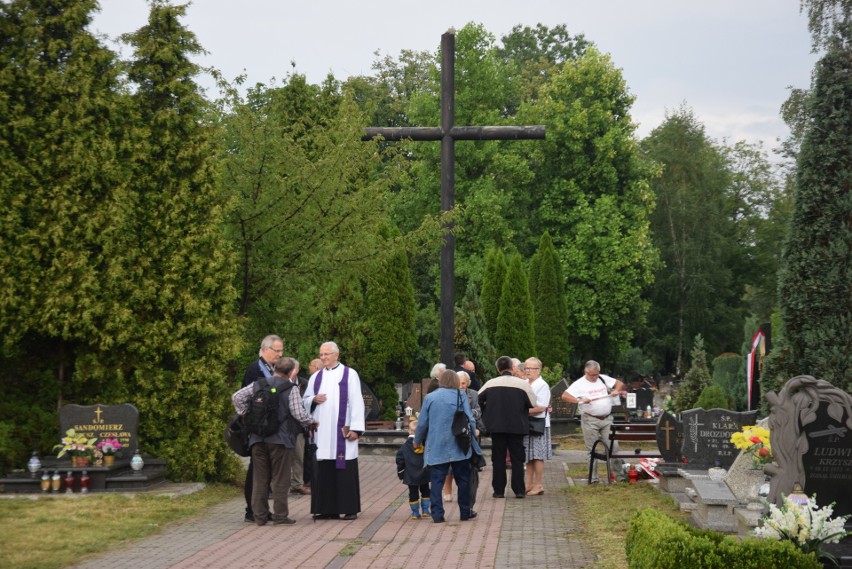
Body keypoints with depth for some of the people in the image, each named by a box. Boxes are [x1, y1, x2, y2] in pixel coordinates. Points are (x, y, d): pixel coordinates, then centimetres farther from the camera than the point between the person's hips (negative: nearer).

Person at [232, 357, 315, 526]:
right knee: (280, 479, 4)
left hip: (258, 439, 4)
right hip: (281, 439, -4)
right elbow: (298, 413, -10)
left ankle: (260, 515, 12)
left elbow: (237, 397, 4)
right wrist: (311, 422, 8)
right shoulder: (291, 389, -6)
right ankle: (280, 515, 4)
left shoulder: (258, 384, 7)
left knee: (260, 479, 10)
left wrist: (245, 414, 13)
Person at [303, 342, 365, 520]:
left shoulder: (349, 374, 2)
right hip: (321, 432, 4)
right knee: (323, 471, 2)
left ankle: (349, 508, 2)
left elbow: (356, 402, -3)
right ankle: (327, 509, 8)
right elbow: (305, 400, 18)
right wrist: (313, 400, -5)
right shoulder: (316, 377, 15)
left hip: (343, 431, -4)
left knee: (345, 470, -4)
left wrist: (356, 428, -11)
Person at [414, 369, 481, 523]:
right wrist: (472, 436, 12)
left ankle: (437, 514, 0)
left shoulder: (429, 398, 1)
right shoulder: (460, 397, -4)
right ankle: (465, 512, 17)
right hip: (458, 447, -1)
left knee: (437, 481, 4)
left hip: (436, 448, 1)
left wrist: (417, 441, 20)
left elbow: (422, 424, 5)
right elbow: (470, 421, -6)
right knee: (463, 480, 11)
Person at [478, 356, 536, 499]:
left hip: (496, 426, 1)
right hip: (517, 426, -1)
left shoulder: (490, 383, -2)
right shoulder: (522, 384, -7)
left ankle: (498, 490, 8)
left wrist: (486, 414, 15)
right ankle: (519, 490, 5)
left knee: (498, 458, 8)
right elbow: (533, 404, -3)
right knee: (517, 459, 7)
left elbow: (477, 400, 4)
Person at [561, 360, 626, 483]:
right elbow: (564, 396, -10)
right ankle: (594, 477, 8)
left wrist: (616, 391, -4)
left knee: (613, 446, -3)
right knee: (592, 450, 3)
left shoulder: (604, 379, 10)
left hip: (607, 419, 3)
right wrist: (579, 400, -23)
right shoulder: (579, 384, -2)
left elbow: (620, 384, 18)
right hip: (590, 420, -3)